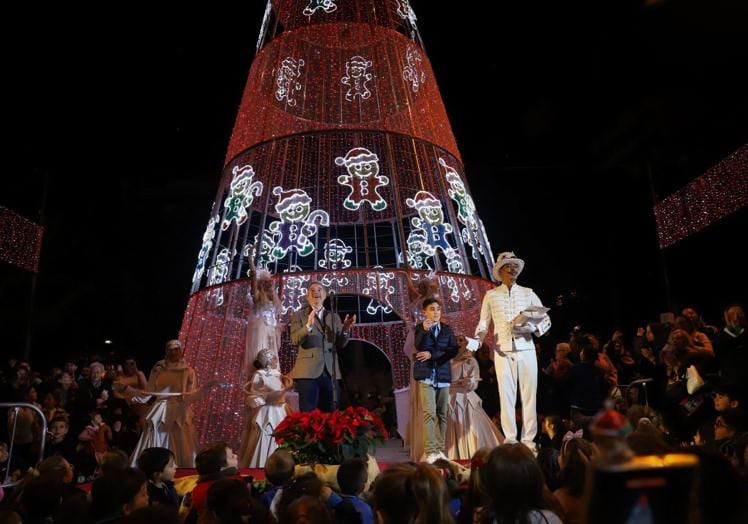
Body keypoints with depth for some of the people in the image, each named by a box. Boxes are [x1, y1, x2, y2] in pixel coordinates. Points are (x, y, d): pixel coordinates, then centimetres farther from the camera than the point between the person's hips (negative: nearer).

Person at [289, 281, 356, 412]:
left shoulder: (334, 317, 16)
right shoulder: (298, 315, 5)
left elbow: (340, 345, 10)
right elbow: (295, 340, -11)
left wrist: (345, 329, -9)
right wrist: (308, 326, -28)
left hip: (331, 373, 4)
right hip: (308, 372, -3)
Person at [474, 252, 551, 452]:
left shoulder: (528, 293, 10)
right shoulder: (491, 295, 9)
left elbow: (546, 319, 10)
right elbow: (483, 324, 10)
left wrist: (534, 328, -10)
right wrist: (476, 341, -8)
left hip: (526, 348, 1)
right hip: (503, 350, -1)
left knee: (529, 394, 1)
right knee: (506, 395, 0)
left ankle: (528, 439, 9)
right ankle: (510, 439, 8)